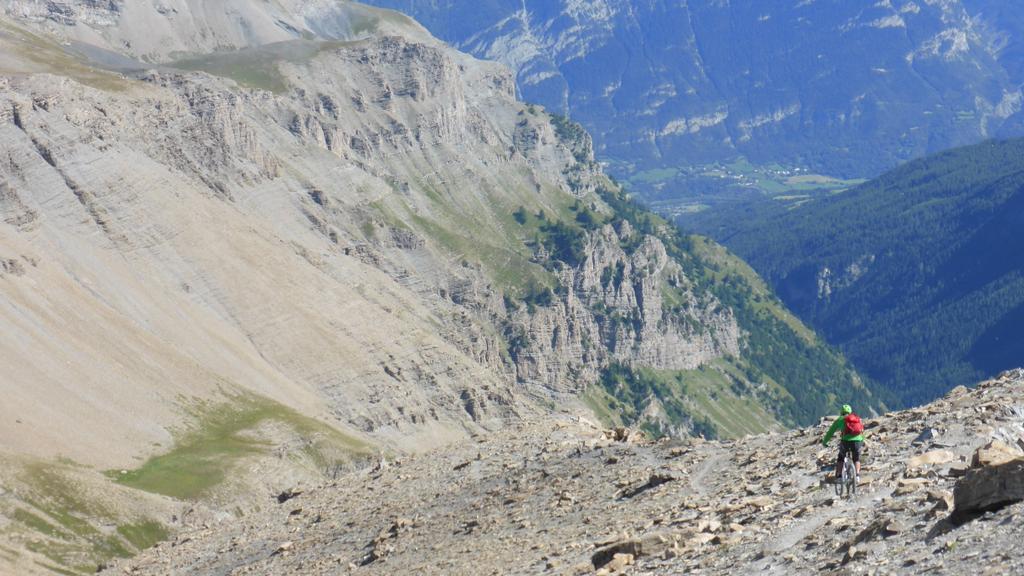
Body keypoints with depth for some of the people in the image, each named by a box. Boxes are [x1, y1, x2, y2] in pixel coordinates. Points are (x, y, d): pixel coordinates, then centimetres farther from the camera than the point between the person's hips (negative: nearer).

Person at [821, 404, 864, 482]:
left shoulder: (840, 419, 17)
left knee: (840, 458, 19)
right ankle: (857, 475, 8)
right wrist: (862, 441, 55)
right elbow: (862, 430, 39)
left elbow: (831, 431, 20)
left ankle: (838, 475, 9)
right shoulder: (858, 418, 27)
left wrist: (824, 442, 32)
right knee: (856, 459, 24)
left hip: (846, 441, -2)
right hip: (857, 441, 2)